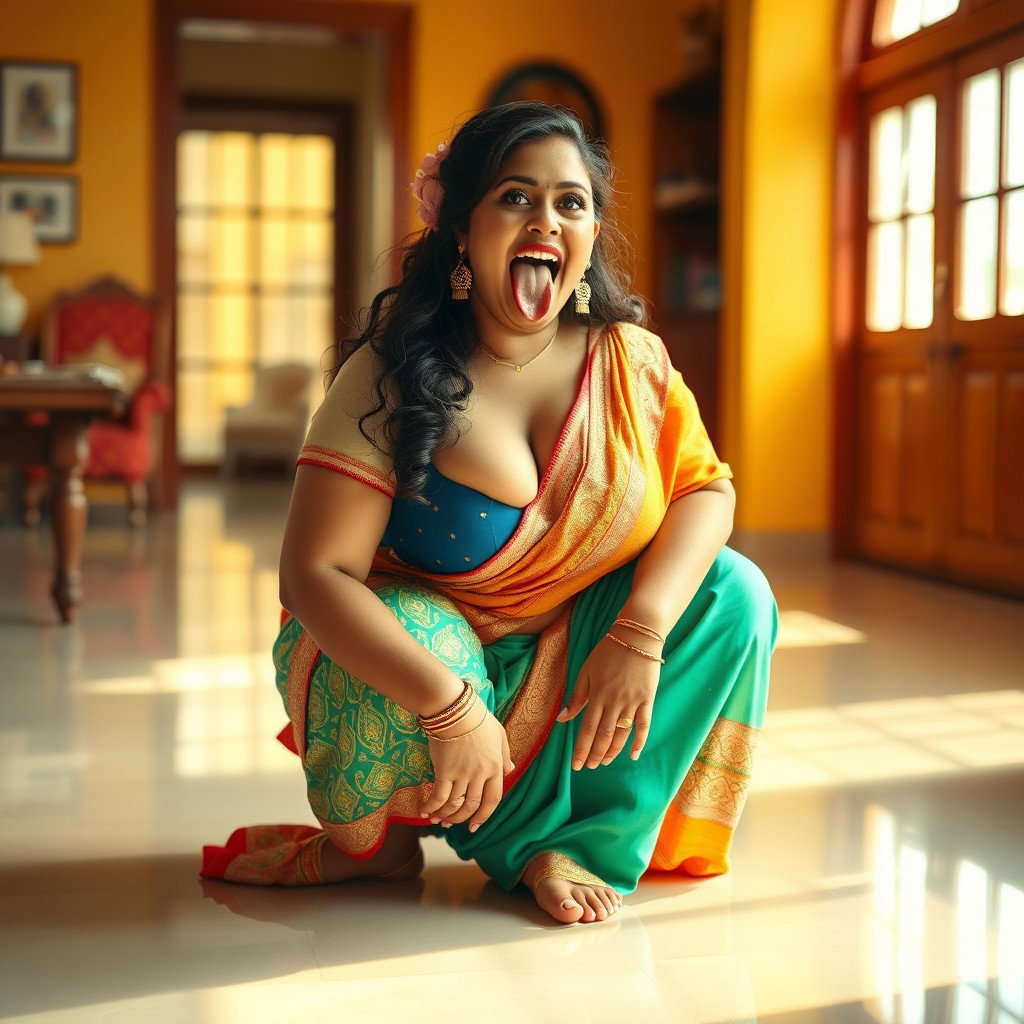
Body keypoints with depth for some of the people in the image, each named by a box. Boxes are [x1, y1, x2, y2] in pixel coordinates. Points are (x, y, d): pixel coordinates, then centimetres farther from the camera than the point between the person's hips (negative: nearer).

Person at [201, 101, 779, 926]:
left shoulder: (629, 357, -6)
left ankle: (585, 839, -11)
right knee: (418, 659, -36)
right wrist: (450, 704, -36)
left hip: (574, 668, 4)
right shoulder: (393, 377, -19)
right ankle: (373, 837, -1)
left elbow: (706, 486, -8)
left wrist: (640, 633, -26)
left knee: (734, 594, -14)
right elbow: (315, 573, -25)